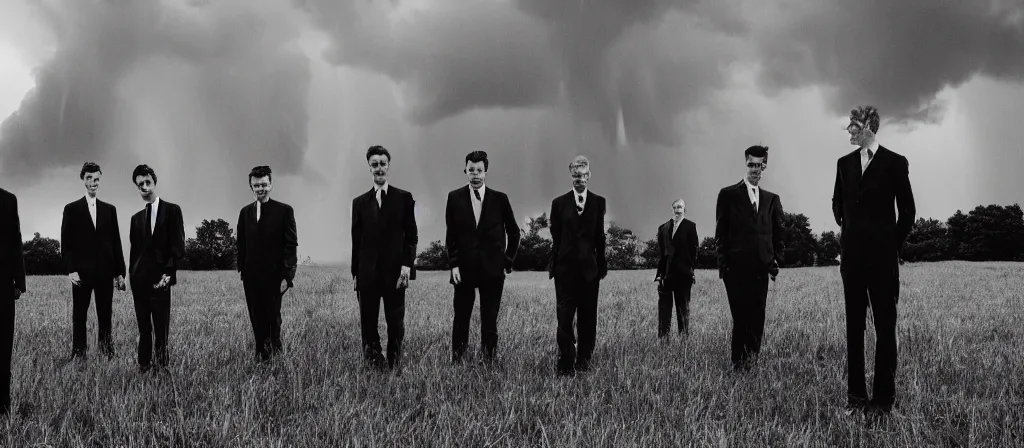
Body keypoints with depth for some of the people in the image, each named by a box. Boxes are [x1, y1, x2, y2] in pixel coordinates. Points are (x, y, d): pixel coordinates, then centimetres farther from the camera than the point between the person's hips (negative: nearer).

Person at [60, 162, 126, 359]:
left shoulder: (109, 209, 13)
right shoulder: (72, 209, 6)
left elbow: (116, 243, 11)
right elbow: (66, 243, 1)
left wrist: (119, 272, 6)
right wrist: (70, 269, -10)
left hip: (105, 271, 2)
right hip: (81, 271, -2)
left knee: (105, 317, 4)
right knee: (79, 316, 0)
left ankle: (108, 355, 8)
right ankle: (78, 356, 3)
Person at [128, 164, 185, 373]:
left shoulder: (172, 210, 2)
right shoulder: (136, 217, 16)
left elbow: (178, 246, -4)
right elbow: (134, 250, 17)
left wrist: (168, 273, -12)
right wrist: (132, 276, 7)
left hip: (161, 278, -4)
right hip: (139, 279, 4)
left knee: (162, 327, -4)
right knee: (143, 327, 5)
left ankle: (163, 366, 2)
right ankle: (143, 366, 9)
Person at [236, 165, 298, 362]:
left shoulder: (284, 211, -4)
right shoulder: (245, 212, 10)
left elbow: (291, 245, -7)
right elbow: (240, 244, 13)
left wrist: (288, 275, -12)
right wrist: (240, 268, 3)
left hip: (273, 276, -4)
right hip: (251, 276, 4)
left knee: (273, 317, 7)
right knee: (257, 319, 8)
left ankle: (275, 353, 22)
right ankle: (261, 354, 17)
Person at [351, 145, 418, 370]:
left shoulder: (404, 198, 5)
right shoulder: (359, 202, 10)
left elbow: (411, 235, 2)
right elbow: (356, 241, 11)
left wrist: (407, 265, -9)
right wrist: (355, 272, 8)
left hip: (395, 270, -1)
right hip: (368, 273, 2)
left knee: (396, 324, 1)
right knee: (367, 323, 2)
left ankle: (394, 366, 10)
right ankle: (373, 363, 9)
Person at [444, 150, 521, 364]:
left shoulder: (500, 199, 2)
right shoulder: (455, 198, 3)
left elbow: (513, 232, 10)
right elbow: (450, 234, 3)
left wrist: (508, 261, 6)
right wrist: (453, 265, -4)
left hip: (492, 269, 0)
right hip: (464, 268, 0)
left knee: (490, 321, 2)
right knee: (460, 319, 3)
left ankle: (488, 361, 8)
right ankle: (456, 361, 9)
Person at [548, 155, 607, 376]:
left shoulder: (599, 202, 5)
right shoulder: (559, 203, 5)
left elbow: (601, 236, 2)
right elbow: (555, 237, 5)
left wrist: (602, 265, -1)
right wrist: (553, 265, 1)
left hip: (590, 268, 1)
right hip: (565, 267, -1)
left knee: (588, 318, 7)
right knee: (564, 317, -3)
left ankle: (584, 361, 18)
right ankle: (566, 364, 0)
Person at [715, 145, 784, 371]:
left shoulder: (772, 199, 15)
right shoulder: (728, 194, 3)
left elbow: (778, 234, 17)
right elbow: (721, 234, 1)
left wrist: (776, 261, 5)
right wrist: (723, 265, -4)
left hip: (761, 268, 4)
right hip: (736, 267, -3)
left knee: (757, 318, 2)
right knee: (741, 317, -5)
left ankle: (750, 361, 9)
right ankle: (738, 363, 4)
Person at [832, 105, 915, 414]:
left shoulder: (895, 163, -2)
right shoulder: (844, 163, 10)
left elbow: (907, 210, 1)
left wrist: (894, 245, 4)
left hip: (882, 257, -4)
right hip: (852, 256, 4)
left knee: (885, 326, -1)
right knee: (854, 325, 5)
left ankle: (884, 396, 4)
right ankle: (856, 394, 11)